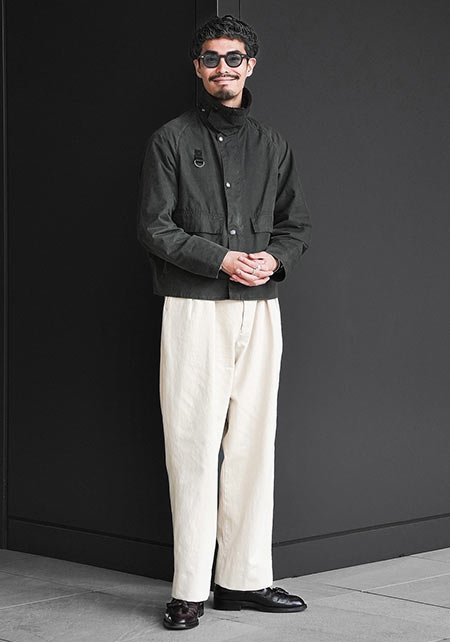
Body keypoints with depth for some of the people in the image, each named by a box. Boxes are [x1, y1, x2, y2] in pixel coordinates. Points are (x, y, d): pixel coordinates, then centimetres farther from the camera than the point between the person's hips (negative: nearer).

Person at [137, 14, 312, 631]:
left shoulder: (272, 144, 16)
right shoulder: (171, 140, 4)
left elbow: (297, 225, 17)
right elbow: (155, 228, -3)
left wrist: (273, 259, -5)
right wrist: (223, 259, -13)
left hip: (260, 309, 4)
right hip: (194, 309, -4)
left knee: (253, 444, 4)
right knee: (193, 447, -6)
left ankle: (245, 578, 11)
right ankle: (190, 588, -2)